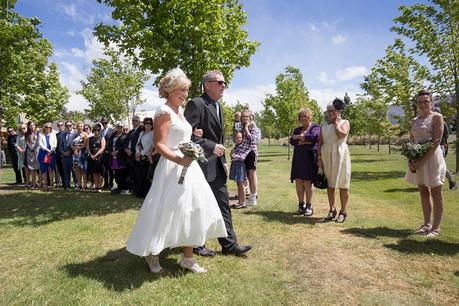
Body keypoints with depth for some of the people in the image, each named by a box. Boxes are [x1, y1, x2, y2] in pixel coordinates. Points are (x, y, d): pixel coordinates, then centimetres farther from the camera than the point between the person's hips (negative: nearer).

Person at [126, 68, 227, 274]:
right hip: (172, 167, -9)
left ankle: (188, 258, 21)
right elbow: (159, 144, -19)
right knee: (165, 213, 2)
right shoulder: (164, 112, -12)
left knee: (190, 212, 10)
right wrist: (178, 160, -33)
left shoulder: (180, 110, 14)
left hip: (188, 166, 9)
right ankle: (152, 254, 27)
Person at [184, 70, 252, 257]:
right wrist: (211, 147, -19)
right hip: (201, 164, -8)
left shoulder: (218, 107, 16)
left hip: (217, 166, 8)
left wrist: (223, 161, 17)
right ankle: (196, 244, 24)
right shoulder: (196, 104, -12)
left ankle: (229, 244, 20)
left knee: (223, 204, 10)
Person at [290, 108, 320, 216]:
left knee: (307, 182, -5)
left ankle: (309, 206, 6)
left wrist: (299, 137, -6)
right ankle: (301, 204, 11)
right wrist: (305, 141, -12)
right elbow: (292, 141, 2)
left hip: (310, 157, -5)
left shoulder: (315, 127, 3)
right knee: (298, 181, 1)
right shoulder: (297, 130, 18)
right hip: (298, 158, 5)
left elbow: (313, 137, -18)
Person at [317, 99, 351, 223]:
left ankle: (343, 211, 11)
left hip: (340, 154, -4)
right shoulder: (324, 125, 12)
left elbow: (341, 134, -18)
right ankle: (332, 210, 19)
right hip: (326, 155, 4)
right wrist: (319, 157, -1)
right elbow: (320, 142, 8)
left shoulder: (345, 122, 2)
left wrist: (336, 123, -5)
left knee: (342, 184, 1)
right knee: (330, 184, 8)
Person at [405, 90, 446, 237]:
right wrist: (410, 160, -5)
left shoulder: (437, 117, -6)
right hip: (417, 159, 6)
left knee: (435, 193, 1)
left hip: (432, 157, -6)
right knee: (423, 192, 11)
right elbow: (411, 141, 11)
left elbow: (436, 141, -15)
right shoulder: (414, 121, 12)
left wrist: (422, 161, -20)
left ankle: (436, 227, 8)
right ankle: (427, 224, 20)